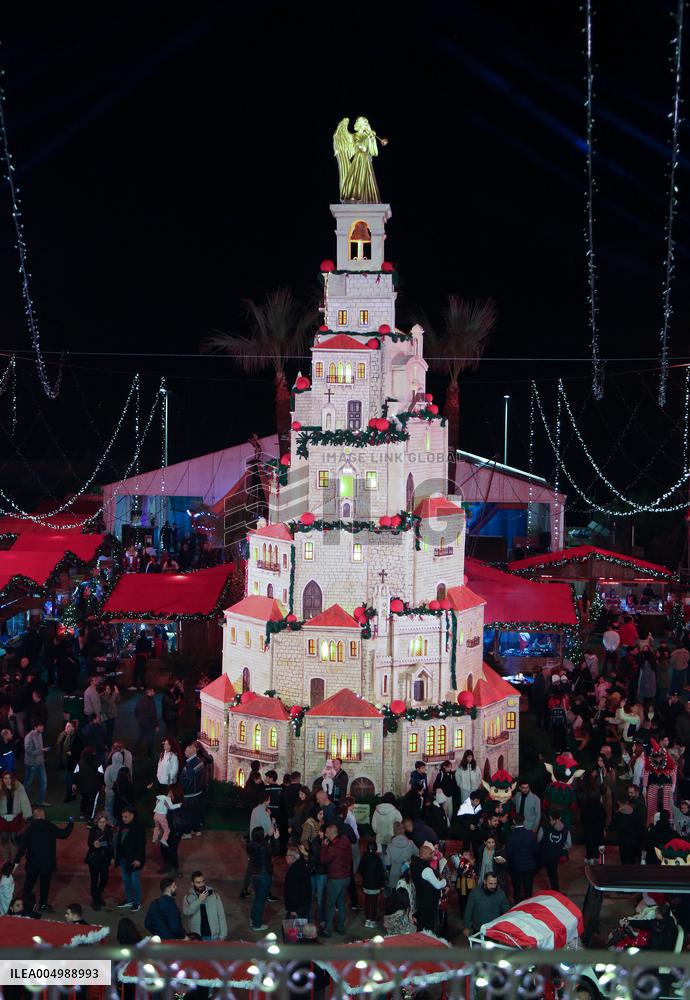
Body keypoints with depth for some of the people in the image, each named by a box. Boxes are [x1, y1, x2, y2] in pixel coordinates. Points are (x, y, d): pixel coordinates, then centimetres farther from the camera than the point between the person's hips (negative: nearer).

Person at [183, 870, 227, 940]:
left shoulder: (214, 895, -3)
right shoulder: (188, 898, -2)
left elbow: (221, 915, -1)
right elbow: (186, 912, -21)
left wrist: (222, 935, -5)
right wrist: (199, 900, -25)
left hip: (213, 936, 0)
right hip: (197, 937, 0)